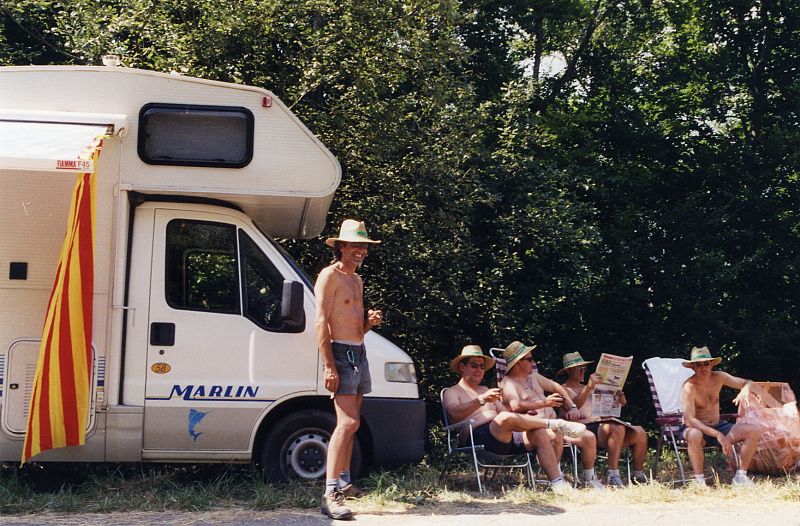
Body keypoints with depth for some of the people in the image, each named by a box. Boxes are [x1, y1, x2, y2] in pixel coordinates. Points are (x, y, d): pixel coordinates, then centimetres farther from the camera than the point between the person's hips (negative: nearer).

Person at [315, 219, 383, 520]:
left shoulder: (357, 280, 20)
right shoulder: (330, 276, -7)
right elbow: (321, 322, -15)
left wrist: (371, 322, 4)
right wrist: (329, 366, -22)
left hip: (359, 354, 9)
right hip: (340, 353, -9)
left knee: (350, 423, 14)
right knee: (348, 422, -18)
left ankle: (344, 482, 25)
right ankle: (331, 495, -21)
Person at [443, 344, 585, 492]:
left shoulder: (486, 390, 32)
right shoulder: (452, 392, 10)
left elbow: (505, 411, 25)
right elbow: (455, 413, -12)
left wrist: (525, 417, 2)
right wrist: (481, 400, -27)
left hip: (506, 436, 7)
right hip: (481, 438, -7)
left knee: (540, 433, -19)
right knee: (505, 418, -36)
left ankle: (557, 483, -25)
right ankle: (554, 424, -21)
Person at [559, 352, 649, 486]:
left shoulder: (589, 388, 32)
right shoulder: (564, 389, 8)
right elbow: (573, 405, -15)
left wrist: (619, 401, -1)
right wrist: (588, 387, -27)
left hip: (603, 423, 7)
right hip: (586, 427, -7)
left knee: (640, 433, -13)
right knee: (617, 429, -35)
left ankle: (638, 475, -8)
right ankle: (612, 476, -35)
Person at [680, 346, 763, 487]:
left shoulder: (718, 377, -4)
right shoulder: (689, 387, -22)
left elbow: (747, 382, 5)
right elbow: (690, 420, -30)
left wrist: (745, 390, -22)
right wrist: (718, 435, -36)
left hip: (717, 426, 6)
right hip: (697, 428, -6)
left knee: (754, 431, -12)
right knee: (694, 435, -42)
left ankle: (740, 476, -5)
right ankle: (699, 480, -27)